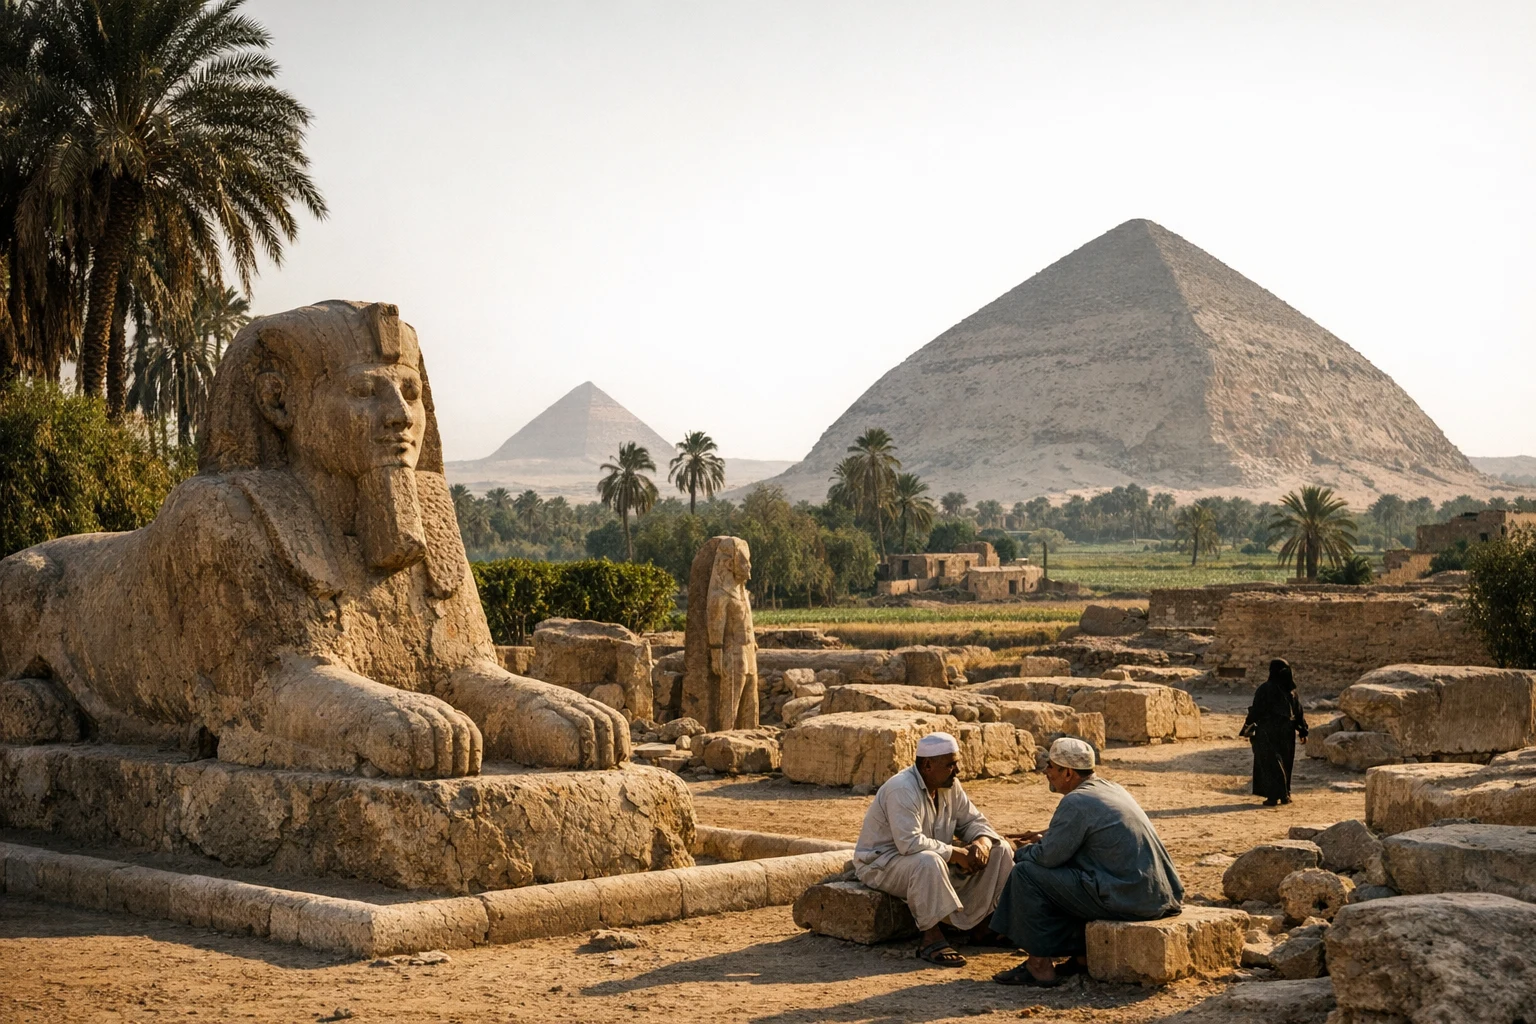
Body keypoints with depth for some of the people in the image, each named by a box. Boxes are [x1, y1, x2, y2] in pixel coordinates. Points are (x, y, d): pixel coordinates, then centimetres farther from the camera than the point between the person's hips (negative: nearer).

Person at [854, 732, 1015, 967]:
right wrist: (956, 853, -29)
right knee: (928, 862, -43)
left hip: (934, 860, 9)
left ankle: (980, 926, 1)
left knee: (999, 849, -1)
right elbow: (909, 843, -36)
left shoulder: (950, 786, 1)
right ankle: (931, 937, -31)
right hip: (882, 865, -9)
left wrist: (982, 842, -14)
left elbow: (972, 821, 10)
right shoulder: (902, 789, -27)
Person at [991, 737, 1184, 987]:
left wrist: (1023, 852, 9)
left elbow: (1049, 856, -11)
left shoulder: (1076, 802, -13)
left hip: (1126, 898, -10)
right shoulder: (1109, 788, 16)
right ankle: (1083, 954, 21)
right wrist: (1043, 836, 27)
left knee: (1027, 873, -6)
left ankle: (1040, 966, -1)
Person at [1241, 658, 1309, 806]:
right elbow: (1298, 711, 6)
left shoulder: (1264, 689, -13)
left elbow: (1256, 711, -11)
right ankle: (1284, 794, 17)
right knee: (1284, 762, 15)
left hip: (1268, 731, -4)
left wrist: (1248, 729, 2)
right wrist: (1303, 731, 14)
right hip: (1286, 732, 4)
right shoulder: (1291, 690, 1)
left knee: (1269, 762, 1)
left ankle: (1273, 797, -4)